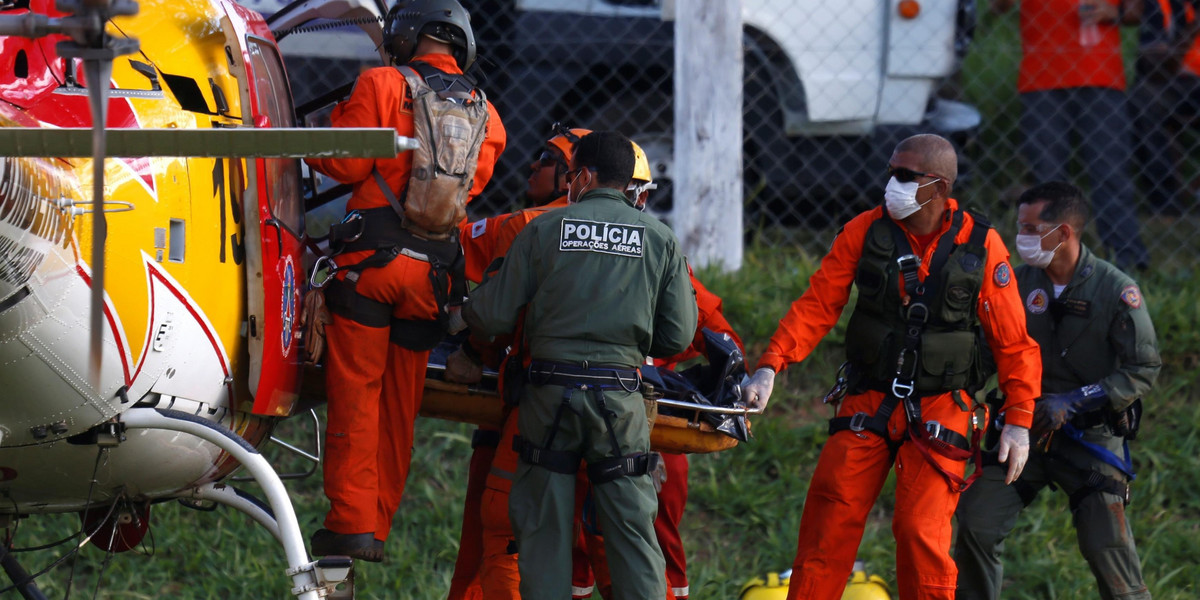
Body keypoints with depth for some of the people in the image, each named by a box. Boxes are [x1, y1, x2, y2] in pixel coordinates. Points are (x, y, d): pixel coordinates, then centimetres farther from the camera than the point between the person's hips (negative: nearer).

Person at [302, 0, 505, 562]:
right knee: (400, 403, 9)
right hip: (431, 274, 5)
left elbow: (348, 163, -6)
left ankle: (352, 521, -8)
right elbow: (467, 188, 12)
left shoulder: (381, 84, -1)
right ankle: (379, 526, 10)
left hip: (371, 260, -5)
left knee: (356, 392, -2)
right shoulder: (484, 115, 14)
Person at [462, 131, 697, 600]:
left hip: (550, 390, 0)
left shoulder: (543, 230, 2)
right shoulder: (660, 240, 5)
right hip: (619, 397, 1)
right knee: (631, 525, 4)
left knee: (543, 525, 7)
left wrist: (465, 310, 25)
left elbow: (494, 316, 2)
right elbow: (678, 336, 4)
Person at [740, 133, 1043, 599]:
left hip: (939, 414, -2)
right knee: (829, 524, -4)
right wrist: (771, 365, -12)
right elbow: (816, 306, 0)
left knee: (922, 534, -13)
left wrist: (1019, 421, -3)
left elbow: (1013, 342, 1)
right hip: (868, 404, 2)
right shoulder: (865, 231, 0)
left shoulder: (981, 246, -4)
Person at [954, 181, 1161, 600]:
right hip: (1025, 426, 4)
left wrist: (1073, 403, -18)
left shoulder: (1117, 291, -11)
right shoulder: (1020, 282, 0)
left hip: (1091, 436, -4)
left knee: (1105, 547, -10)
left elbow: (1143, 369, -11)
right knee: (977, 527, -5)